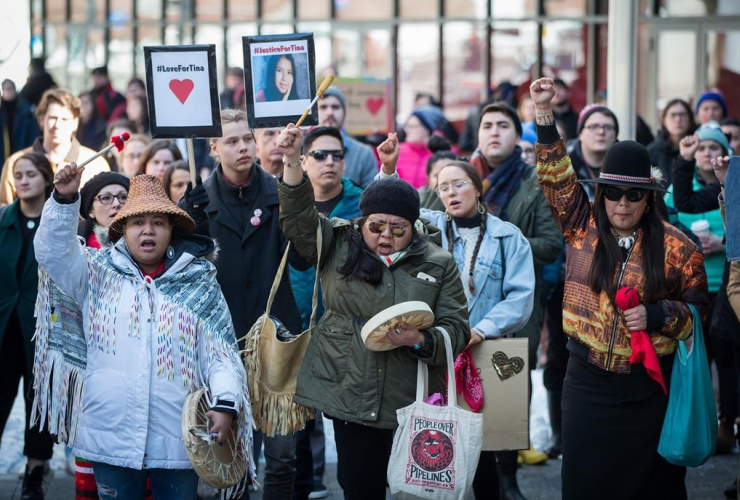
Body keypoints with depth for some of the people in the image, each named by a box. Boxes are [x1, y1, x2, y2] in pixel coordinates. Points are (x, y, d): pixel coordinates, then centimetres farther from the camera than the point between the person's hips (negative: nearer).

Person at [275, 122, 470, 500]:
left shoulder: (438, 264, 1)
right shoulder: (337, 245, 4)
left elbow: (457, 329, -1)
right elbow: (299, 218, -9)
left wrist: (420, 341, -20)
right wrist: (293, 162, -21)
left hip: (412, 402, 0)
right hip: (349, 397, 0)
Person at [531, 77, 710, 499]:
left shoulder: (676, 247, -3)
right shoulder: (584, 228, 2)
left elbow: (698, 307, 5)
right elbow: (558, 178, -3)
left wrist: (656, 315, -14)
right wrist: (545, 115, -13)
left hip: (650, 385, -1)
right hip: (588, 381, 2)